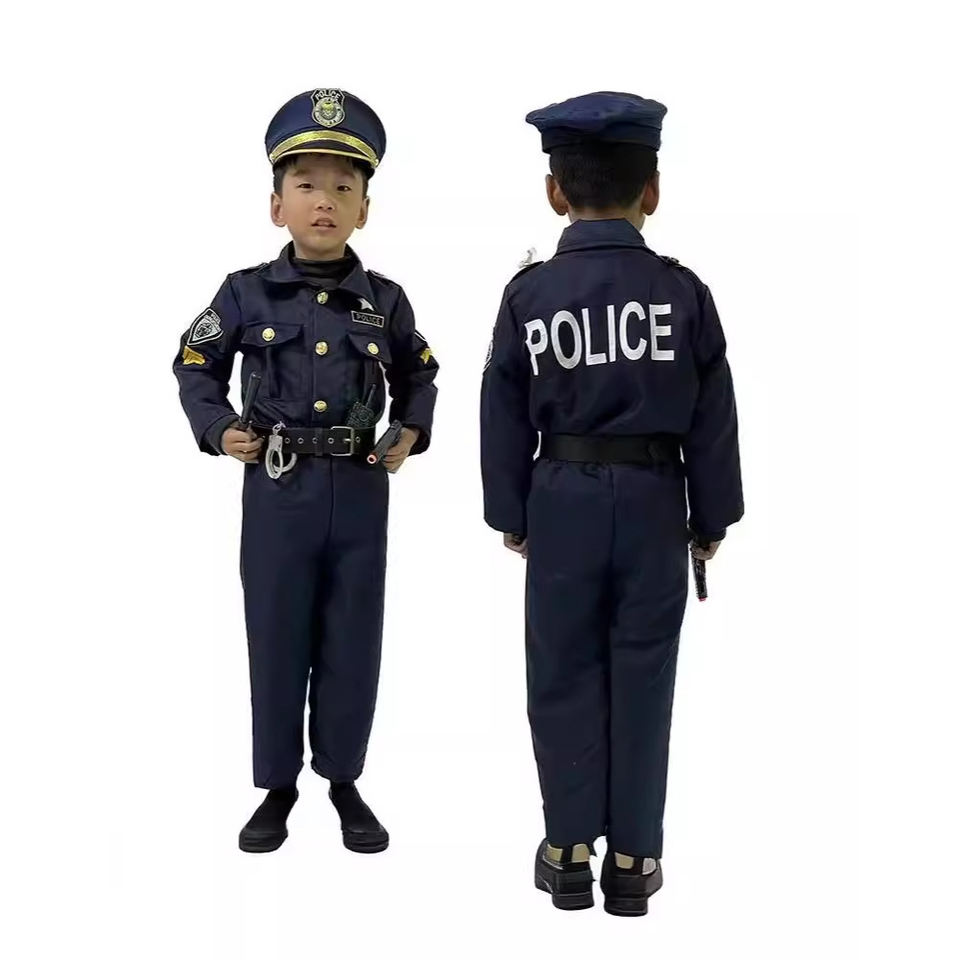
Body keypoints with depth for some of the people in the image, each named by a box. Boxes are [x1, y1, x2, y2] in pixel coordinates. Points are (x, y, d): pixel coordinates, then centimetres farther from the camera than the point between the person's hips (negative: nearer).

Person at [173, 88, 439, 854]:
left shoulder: (386, 300, 2)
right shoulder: (246, 293, -2)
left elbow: (418, 374, 18)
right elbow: (196, 367, 10)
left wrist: (414, 432, 3)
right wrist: (218, 430, -5)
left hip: (361, 491, 1)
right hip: (278, 490, -1)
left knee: (353, 642, 9)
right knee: (276, 640, 8)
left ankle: (344, 781, 27)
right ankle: (278, 786, 25)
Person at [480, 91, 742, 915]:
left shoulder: (528, 293, -5)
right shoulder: (684, 291, -5)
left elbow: (506, 419, 1)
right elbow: (713, 419, -1)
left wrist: (511, 515, 12)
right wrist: (713, 517, 10)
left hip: (562, 501, 0)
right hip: (654, 501, 0)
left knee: (564, 675, 11)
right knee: (642, 675, 9)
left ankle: (570, 852, 21)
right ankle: (632, 857, 19)